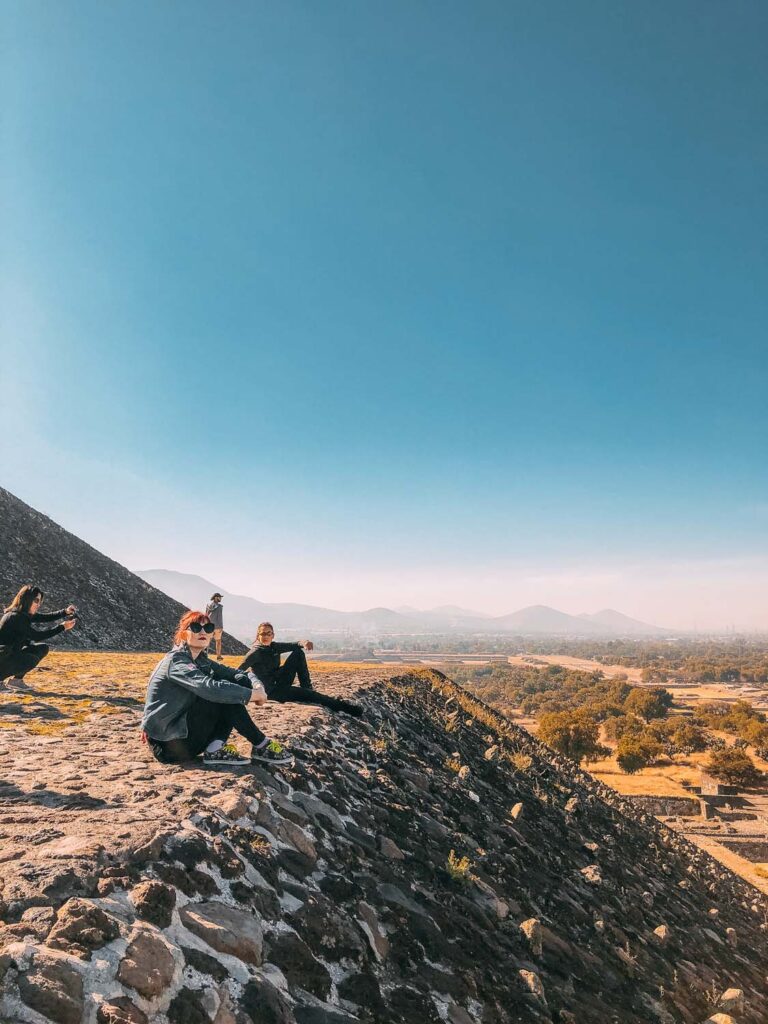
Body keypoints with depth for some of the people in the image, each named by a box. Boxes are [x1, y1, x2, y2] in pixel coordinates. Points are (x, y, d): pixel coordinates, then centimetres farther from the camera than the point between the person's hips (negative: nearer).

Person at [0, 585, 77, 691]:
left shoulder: (26, 614, 5)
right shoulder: (15, 617, -24)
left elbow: (46, 617, 2)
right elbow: (37, 636, -23)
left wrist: (65, 612, -16)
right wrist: (62, 627, -23)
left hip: (11, 653, 10)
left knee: (43, 649, 3)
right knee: (32, 660, -28)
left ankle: (16, 679, 6)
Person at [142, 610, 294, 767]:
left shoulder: (201, 661, 10)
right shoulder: (176, 661, -18)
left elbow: (235, 673, 5)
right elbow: (207, 687, -34)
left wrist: (257, 686, -18)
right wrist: (252, 694, -27)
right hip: (168, 743, -8)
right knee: (223, 695, -21)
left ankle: (215, 749, -12)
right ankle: (261, 746, -9)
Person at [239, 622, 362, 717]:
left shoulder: (273, 646, 4)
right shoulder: (255, 652, -16)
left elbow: (293, 646, -4)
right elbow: (239, 671, -20)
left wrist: (302, 643, -27)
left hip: (279, 683, 8)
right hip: (271, 691, -8)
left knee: (298, 653, -3)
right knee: (308, 694, -19)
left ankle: (307, 688, -6)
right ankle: (342, 705, -8)